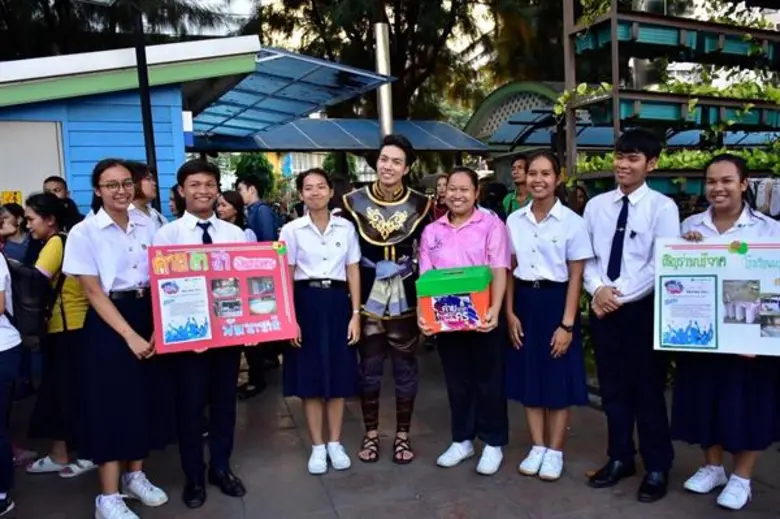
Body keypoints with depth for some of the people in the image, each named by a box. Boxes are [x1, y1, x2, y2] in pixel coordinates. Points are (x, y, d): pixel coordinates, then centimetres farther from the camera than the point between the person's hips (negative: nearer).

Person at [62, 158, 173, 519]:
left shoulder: (147, 226, 4)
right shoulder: (84, 233, -7)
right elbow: (93, 291, -10)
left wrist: (158, 327, -6)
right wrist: (128, 335, -16)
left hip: (148, 317, 5)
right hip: (107, 324, -4)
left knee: (145, 399, 12)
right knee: (111, 404, 1)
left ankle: (135, 476, 31)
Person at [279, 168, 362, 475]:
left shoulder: (346, 228, 4)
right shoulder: (291, 230, 0)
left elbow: (353, 272, 5)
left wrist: (356, 314, -1)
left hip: (338, 302, 1)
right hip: (306, 303, -1)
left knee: (339, 375, 8)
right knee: (310, 378, 5)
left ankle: (335, 443, 24)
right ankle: (317, 447, 21)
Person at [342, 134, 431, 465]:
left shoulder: (420, 204, -1)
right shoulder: (354, 201, -2)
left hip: (405, 296, 0)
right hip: (367, 295, 0)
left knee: (405, 368, 10)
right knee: (369, 369, 9)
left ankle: (402, 435, 25)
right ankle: (371, 434, 26)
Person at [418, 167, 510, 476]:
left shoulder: (491, 225, -2)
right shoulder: (431, 231, 8)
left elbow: (499, 272, -10)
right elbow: (425, 277, 6)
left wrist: (495, 309, -23)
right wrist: (421, 313, -8)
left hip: (482, 316, -3)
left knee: (488, 380, 7)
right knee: (457, 381, 14)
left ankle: (493, 443, 23)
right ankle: (462, 440, 29)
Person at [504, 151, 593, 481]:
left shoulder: (572, 222, -7)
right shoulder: (514, 220, 3)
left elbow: (575, 277, -7)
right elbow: (509, 270, 7)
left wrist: (567, 325, -11)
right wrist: (509, 313, 1)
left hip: (556, 302, -3)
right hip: (524, 302, 4)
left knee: (559, 379, 6)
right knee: (528, 376, 10)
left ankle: (555, 452, 22)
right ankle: (537, 448, 26)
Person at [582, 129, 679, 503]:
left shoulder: (662, 207, -7)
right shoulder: (596, 205, 6)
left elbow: (662, 266, -13)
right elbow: (586, 257, 7)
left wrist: (620, 295, -15)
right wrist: (597, 288, -11)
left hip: (643, 309, -4)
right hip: (602, 308, 4)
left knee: (648, 390, 8)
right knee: (613, 388, 14)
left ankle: (657, 468, 26)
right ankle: (620, 459, 32)